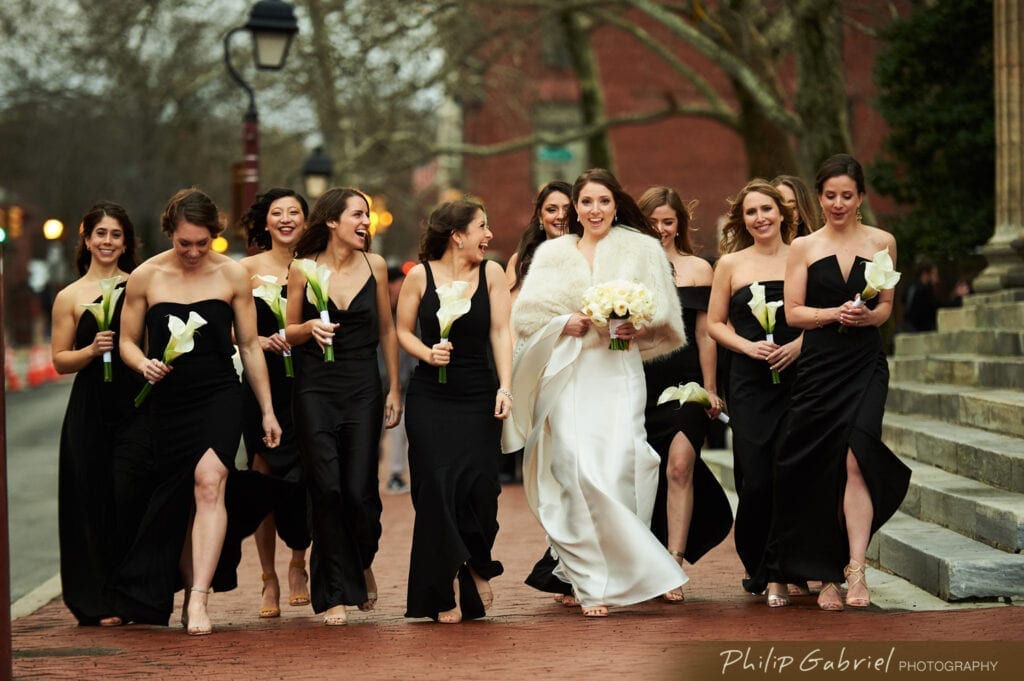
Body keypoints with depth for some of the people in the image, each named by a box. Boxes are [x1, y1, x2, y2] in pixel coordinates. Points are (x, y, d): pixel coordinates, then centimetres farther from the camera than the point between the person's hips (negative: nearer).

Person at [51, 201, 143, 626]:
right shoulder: (70, 298, 7)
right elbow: (60, 361, 6)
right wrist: (91, 351, -11)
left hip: (137, 403, 0)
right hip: (91, 411, 0)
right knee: (95, 501, 0)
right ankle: (98, 602, 9)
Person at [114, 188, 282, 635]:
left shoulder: (233, 275, 3)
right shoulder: (145, 277, 2)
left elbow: (250, 346, 9)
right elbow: (127, 341, 9)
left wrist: (267, 410, 9)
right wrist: (145, 365, -14)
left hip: (219, 396, -1)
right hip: (167, 401, 2)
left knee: (209, 481, -21)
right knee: (179, 498, 5)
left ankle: (199, 598, -26)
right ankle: (188, 588, 23)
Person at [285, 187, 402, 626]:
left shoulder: (374, 265, 5)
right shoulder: (303, 269, 0)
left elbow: (387, 330, 11)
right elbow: (290, 331, 8)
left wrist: (395, 389, 8)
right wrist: (310, 328, -14)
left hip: (363, 388, 1)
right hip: (316, 389, -1)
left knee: (359, 489, -5)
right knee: (326, 490, -7)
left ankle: (362, 562, 28)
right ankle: (334, 595, 3)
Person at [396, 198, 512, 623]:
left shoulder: (491, 274, 2)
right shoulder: (420, 276, -2)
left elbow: (500, 333, 0)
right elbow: (404, 331, 6)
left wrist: (504, 388, -9)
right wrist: (427, 354, -14)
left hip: (479, 398, 1)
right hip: (430, 399, -1)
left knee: (480, 488, -5)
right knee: (437, 489, -6)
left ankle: (477, 569, 24)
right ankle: (446, 592, 6)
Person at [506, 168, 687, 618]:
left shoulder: (641, 249, 12)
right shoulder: (552, 253, 16)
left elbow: (663, 317, 11)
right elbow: (526, 314, 11)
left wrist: (639, 330, -9)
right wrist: (565, 323, -6)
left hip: (618, 371, -1)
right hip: (568, 373, 1)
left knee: (618, 467, -14)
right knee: (577, 470, -11)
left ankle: (607, 575, -1)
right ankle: (592, 583, -6)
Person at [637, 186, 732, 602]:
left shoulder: (698, 269, 7)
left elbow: (705, 334, 5)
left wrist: (710, 390, 1)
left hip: (685, 383, -1)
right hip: (639, 383, 1)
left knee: (679, 466, -16)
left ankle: (673, 566, -15)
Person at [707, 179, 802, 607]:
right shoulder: (731, 264, 7)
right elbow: (715, 323, 9)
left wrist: (798, 345, -10)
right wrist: (749, 346, -7)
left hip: (797, 377, 0)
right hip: (749, 383, 0)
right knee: (756, 479, -6)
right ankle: (757, 567, 12)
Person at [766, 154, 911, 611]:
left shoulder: (882, 242, 8)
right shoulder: (803, 248, 6)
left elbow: (886, 306, 10)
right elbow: (793, 313, 2)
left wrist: (869, 316, -12)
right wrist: (835, 313, -14)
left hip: (865, 366, -1)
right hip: (818, 367, 1)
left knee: (855, 460, -17)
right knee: (820, 471, 1)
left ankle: (854, 570, -19)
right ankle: (828, 575, 11)